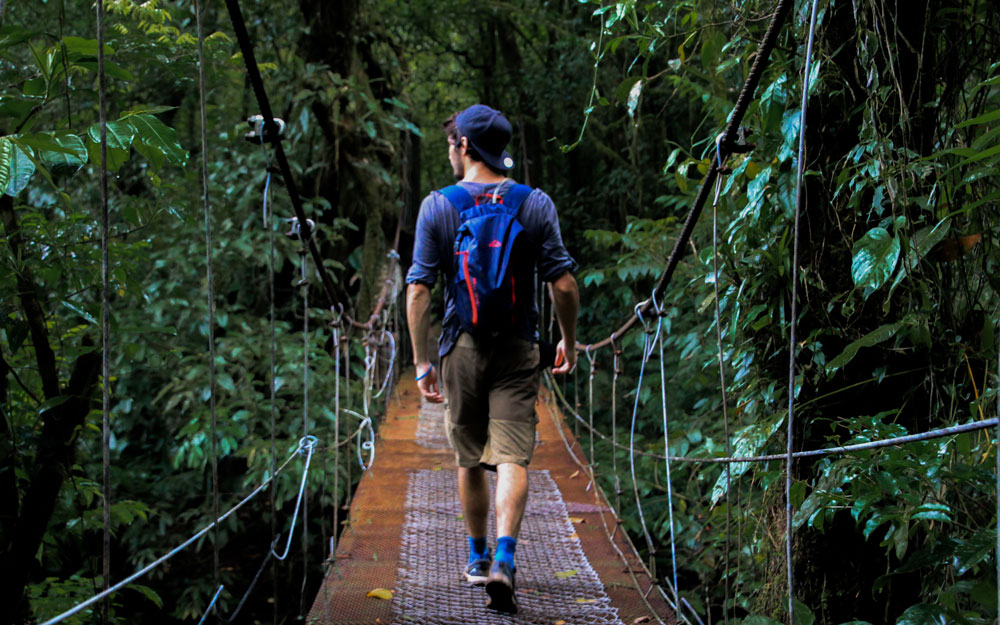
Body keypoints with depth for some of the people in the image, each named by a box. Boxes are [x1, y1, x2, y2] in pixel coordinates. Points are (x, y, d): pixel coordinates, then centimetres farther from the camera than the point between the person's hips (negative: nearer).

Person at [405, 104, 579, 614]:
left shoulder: (437, 206, -2)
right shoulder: (536, 204, -1)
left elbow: (418, 289, -5)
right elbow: (563, 284, -4)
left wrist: (421, 360, 0)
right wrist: (569, 342, 11)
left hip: (462, 347, 1)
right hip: (517, 347, -1)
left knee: (469, 460, 15)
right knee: (512, 457, -6)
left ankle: (478, 557, 28)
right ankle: (503, 559, -23)